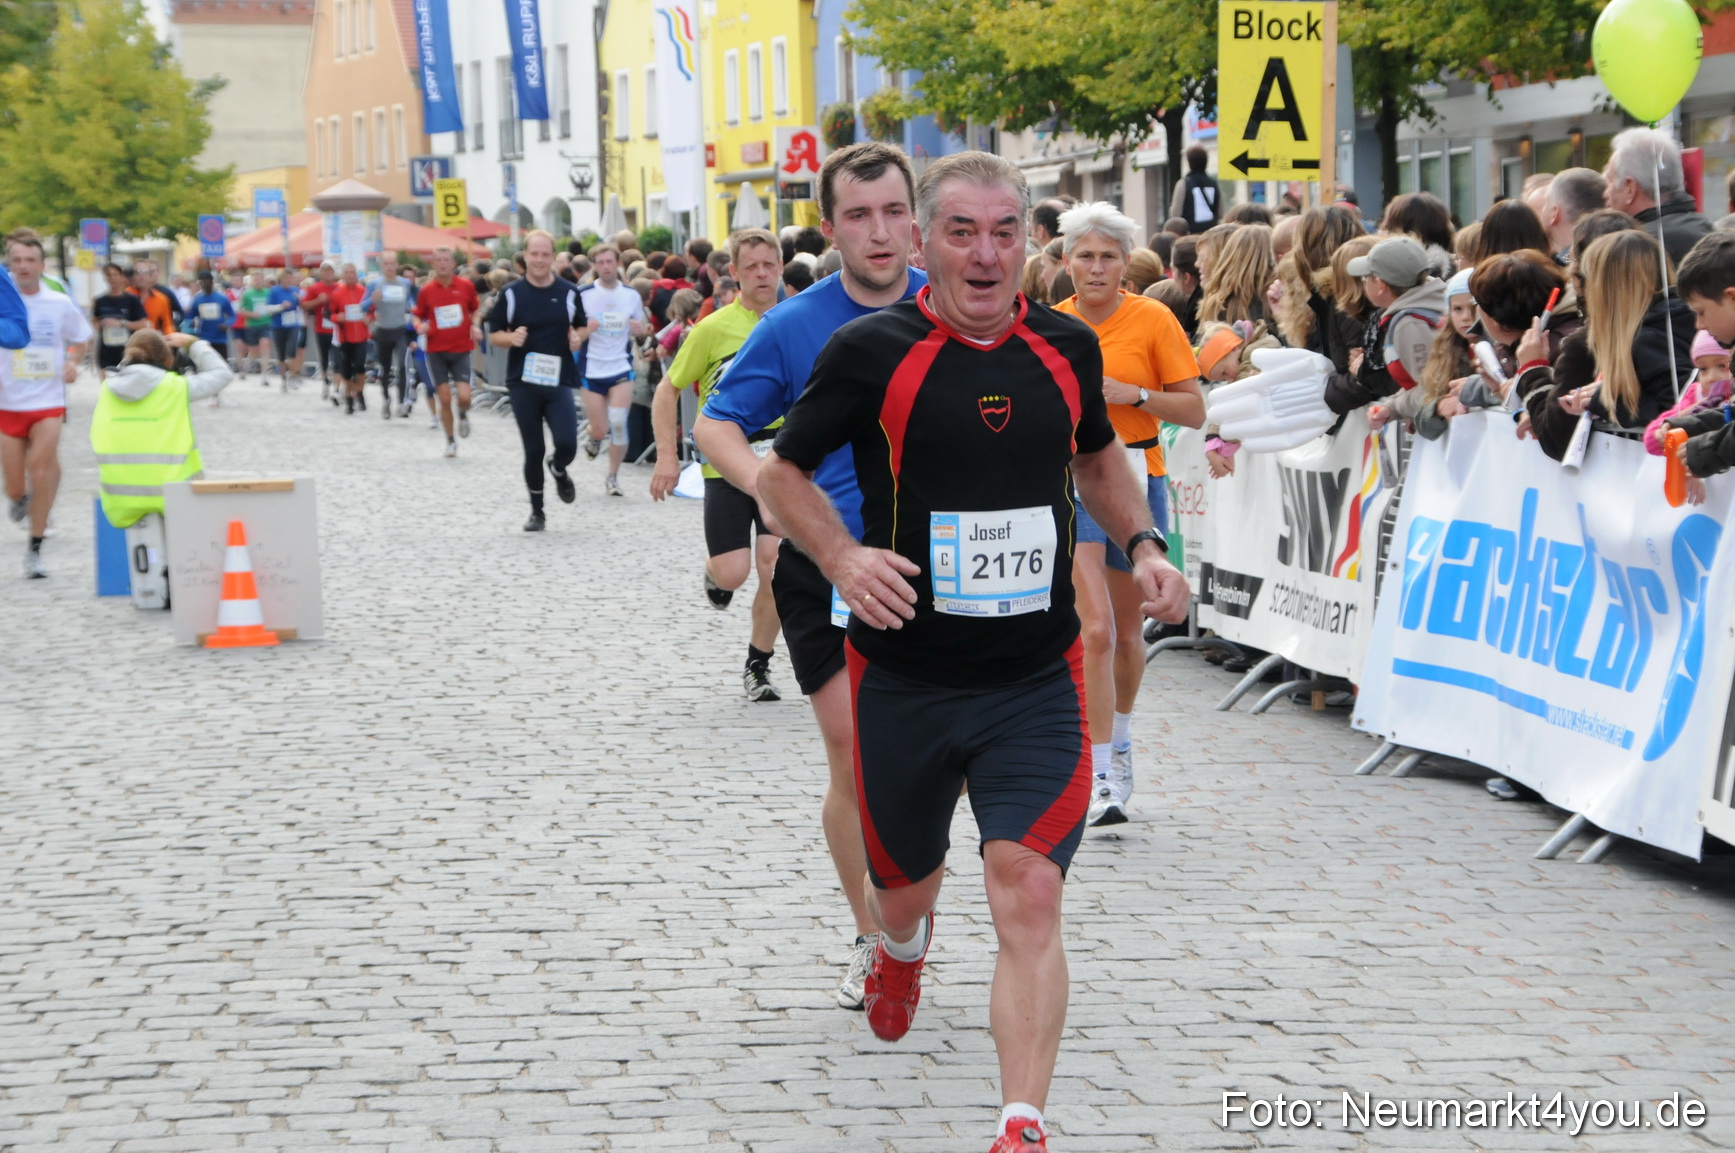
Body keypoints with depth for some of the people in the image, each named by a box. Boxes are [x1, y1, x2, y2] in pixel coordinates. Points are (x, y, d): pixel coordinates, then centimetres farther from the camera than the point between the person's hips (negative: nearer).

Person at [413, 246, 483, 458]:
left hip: (461, 349, 0)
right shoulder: (426, 291, -2)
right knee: (444, 399, 0)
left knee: (464, 397, -13)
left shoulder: (466, 286, -2)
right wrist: (419, 326, -14)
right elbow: (417, 315, 8)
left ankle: (463, 415, 23)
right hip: (436, 351, 0)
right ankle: (450, 441, 17)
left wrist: (474, 326, -3)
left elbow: (475, 309, 15)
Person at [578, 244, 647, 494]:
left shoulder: (632, 295, 2)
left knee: (618, 423, -13)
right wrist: (584, 329, -23)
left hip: (621, 369, 1)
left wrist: (639, 329, -11)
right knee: (599, 429, 1)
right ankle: (592, 434, 41)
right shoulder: (584, 295, -5)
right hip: (592, 370, -1)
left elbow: (640, 330, 14)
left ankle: (613, 477, 4)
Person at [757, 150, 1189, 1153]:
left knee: (1030, 897, -16)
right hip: (903, 681, 0)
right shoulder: (873, 352, -9)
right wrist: (842, 555, -15)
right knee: (905, 888, 18)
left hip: (1036, 683, 1)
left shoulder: (1070, 348, 2)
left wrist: (1144, 544, 6)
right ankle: (903, 951, 56)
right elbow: (784, 470, 2)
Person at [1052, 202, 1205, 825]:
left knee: (1128, 628, 13)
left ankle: (1119, 736, 39)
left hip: (1136, 480, 0)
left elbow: (1194, 410, -4)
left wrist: (1133, 394, -16)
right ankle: (1102, 775, -13)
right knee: (1095, 629, -13)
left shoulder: (1153, 319, -4)